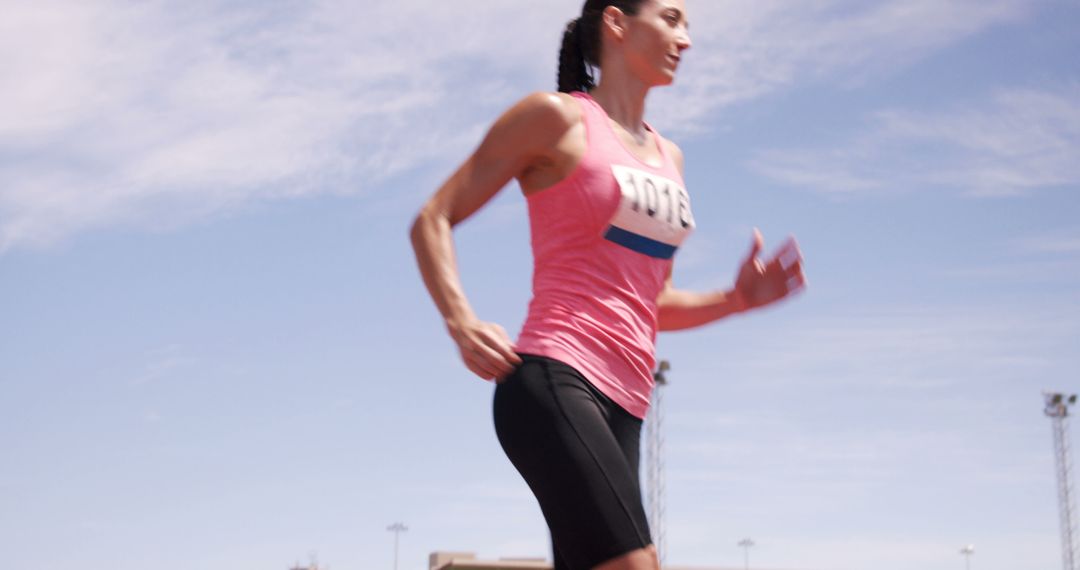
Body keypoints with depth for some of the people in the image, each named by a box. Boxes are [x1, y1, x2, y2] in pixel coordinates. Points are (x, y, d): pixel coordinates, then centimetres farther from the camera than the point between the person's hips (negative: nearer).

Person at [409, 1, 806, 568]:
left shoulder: (668, 157, 23)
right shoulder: (557, 118, 3)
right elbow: (432, 220, 2)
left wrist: (735, 298, 11)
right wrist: (461, 323, -14)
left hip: (623, 406, 8)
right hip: (554, 382, -8)